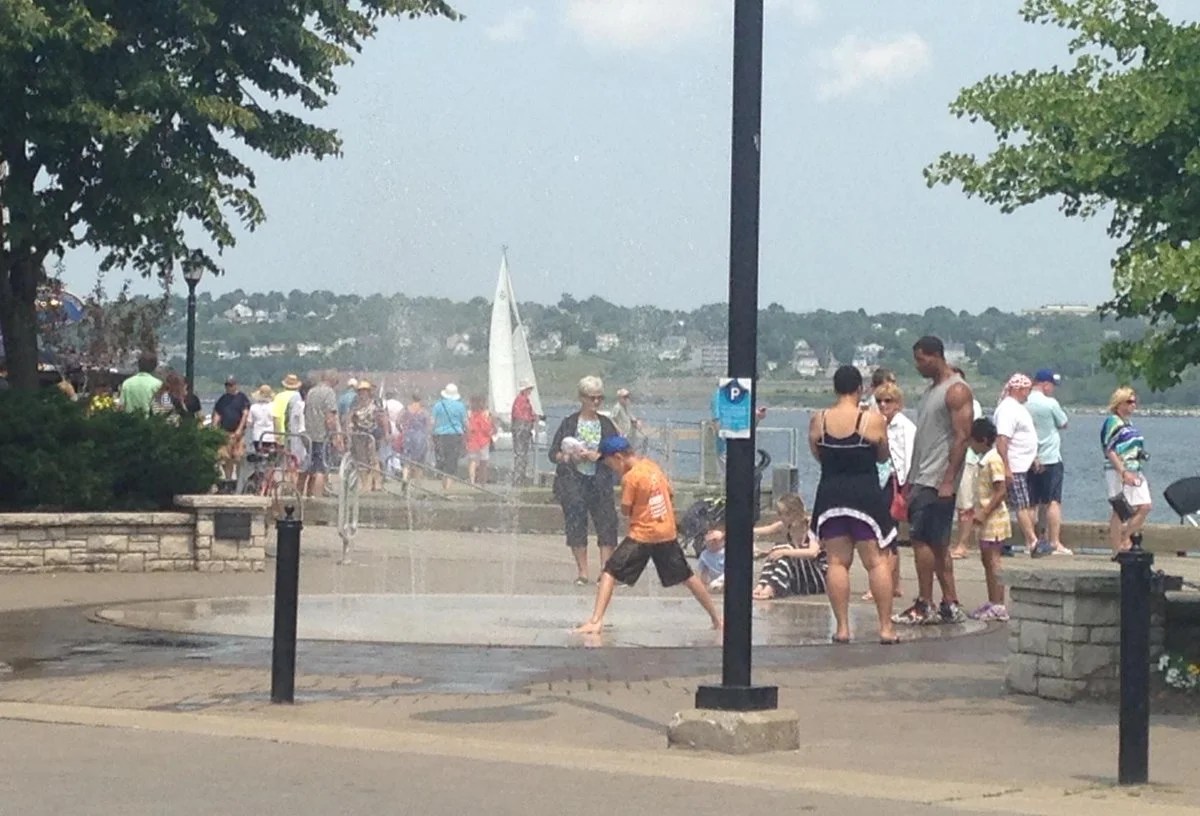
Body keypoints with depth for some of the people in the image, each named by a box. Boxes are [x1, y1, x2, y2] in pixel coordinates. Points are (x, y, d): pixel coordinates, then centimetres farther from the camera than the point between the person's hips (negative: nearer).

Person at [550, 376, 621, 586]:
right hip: (573, 481, -2)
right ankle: (582, 572, 1)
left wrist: (598, 456, -11)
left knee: (607, 522, -5)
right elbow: (554, 454, 3)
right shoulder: (569, 423, 3)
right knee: (576, 523, -6)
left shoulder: (606, 424, 9)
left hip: (599, 481, 2)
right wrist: (569, 457, -16)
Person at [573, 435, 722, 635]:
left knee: (609, 573, -3)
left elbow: (625, 510, -9)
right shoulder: (654, 467, 6)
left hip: (642, 536, -7)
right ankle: (716, 617, 26)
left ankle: (596, 621, -16)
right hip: (667, 533, 7)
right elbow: (668, 493, 16)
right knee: (686, 576, 19)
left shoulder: (630, 477, -14)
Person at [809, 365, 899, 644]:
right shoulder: (873, 420, -7)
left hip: (830, 494, 2)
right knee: (877, 561, 3)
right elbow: (883, 456, 4)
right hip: (866, 494, -2)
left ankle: (842, 627, 5)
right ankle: (886, 627, 2)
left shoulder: (818, 420, -1)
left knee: (837, 562, 7)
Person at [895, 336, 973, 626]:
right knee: (937, 544, 9)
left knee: (921, 538, -10)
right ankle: (950, 605, 12)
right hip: (922, 479, 10)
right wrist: (910, 479, 19)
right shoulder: (931, 390, 19)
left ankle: (924, 605, -6)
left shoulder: (956, 391, -10)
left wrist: (948, 480, -22)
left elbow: (962, 437, -17)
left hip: (938, 481, -10)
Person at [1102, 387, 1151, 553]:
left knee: (1144, 507, 3)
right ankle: (1118, 549, -1)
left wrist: (1139, 473, 20)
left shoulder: (1128, 423, 17)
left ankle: (1125, 539, 12)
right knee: (1120, 511, -6)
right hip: (1118, 472, -9)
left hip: (1135, 472, 9)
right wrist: (1124, 472, -23)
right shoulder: (1112, 421, -9)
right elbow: (1109, 451, -16)